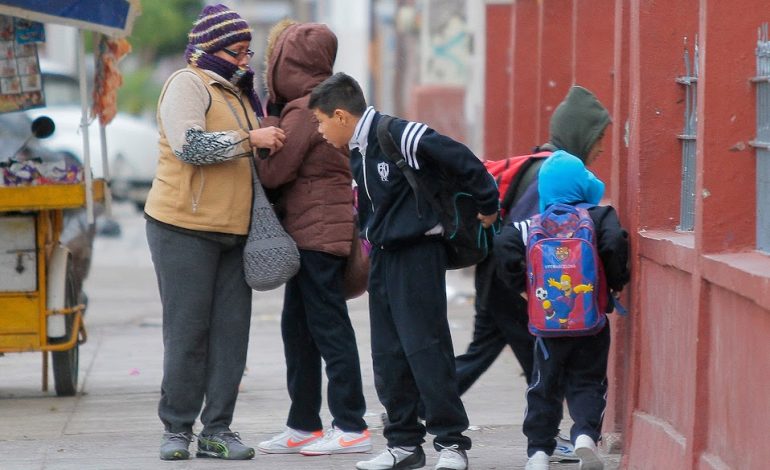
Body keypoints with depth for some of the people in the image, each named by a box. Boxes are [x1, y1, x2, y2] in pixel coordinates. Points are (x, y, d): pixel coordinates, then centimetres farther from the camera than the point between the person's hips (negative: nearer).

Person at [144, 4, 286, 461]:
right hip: (185, 229, -7)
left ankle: (217, 430, 6)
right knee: (187, 332, -4)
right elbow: (188, 144, -21)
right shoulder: (188, 84, -7)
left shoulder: (238, 93, 19)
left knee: (231, 332, 2)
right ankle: (177, 429, 4)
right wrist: (250, 139, -19)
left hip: (234, 233, 7)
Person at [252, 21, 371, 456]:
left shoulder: (304, 109, -15)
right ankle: (303, 426, 18)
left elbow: (274, 171, -14)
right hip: (311, 232, 10)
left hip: (319, 232, -10)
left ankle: (351, 427, -3)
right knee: (297, 326, 13)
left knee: (329, 328, -6)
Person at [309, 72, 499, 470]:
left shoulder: (401, 137, -17)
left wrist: (487, 206, -8)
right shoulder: (357, 153, 11)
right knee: (387, 355, 8)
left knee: (425, 349, -9)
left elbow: (461, 160, -16)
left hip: (418, 254, -9)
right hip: (382, 258, 9)